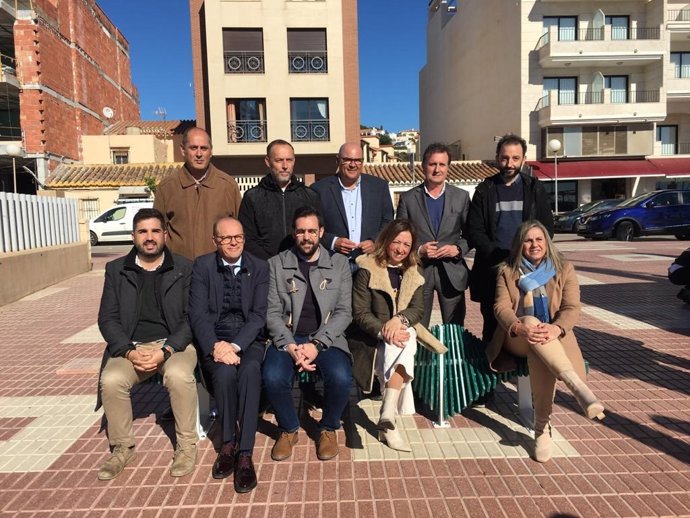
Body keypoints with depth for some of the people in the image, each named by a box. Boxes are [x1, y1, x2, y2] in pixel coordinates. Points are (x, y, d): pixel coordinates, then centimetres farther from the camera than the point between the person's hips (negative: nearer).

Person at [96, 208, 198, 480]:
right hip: (130, 346, 2)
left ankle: (187, 445, -9)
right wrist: (129, 351, -13)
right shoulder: (116, 269, 10)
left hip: (174, 344, -2)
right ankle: (122, 448, 0)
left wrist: (166, 351, -18)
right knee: (111, 381, -26)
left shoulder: (184, 268, 3)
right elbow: (107, 318, 4)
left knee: (179, 376, -32)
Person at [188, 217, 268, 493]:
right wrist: (215, 346, -21)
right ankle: (227, 443, -8)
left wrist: (235, 345, -19)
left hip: (248, 339, 0)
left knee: (250, 370, -32)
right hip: (214, 339, 0)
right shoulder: (202, 266, 3)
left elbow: (259, 314, -4)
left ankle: (244, 453, -26)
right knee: (225, 372, -31)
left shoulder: (259, 267, 4)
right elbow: (197, 313, -5)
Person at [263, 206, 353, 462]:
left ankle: (328, 428, 6)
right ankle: (289, 429, 5)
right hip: (287, 338, 1)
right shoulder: (277, 264, 7)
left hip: (326, 338, 0)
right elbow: (272, 313, 0)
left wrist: (317, 344, -14)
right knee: (273, 378, -28)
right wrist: (290, 346, -17)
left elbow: (344, 312, -1)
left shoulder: (339, 263, 6)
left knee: (341, 378, -29)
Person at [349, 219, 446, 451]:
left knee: (402, 341, -32)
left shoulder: (414, 272, 10)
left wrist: (399, 319, -22)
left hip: (403, 331, 3)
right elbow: (360, 314, -10)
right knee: (397, 344, -33)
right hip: (372, 338, -3)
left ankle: (387, 417, -34)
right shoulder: (367, 269, -5)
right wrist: (383, 331, -28)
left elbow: (418, 309, 1)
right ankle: (388, 419, -31)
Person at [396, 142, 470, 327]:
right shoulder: (408, 198, 3)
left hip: (452, 271, 1)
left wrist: (458, 249, -10)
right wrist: (418, 250, -13)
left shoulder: (461, 197, 6)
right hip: (418, 270, -1)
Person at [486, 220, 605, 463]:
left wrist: (556, 329, -28)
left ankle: (542, 427, -24)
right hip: (517, 339, 0)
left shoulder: (564, 269, 8)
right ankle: (578, 387, -46)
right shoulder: (507, 271, 8)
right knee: (532, 320, -36)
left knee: (540, 354, -36)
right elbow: (501, 307, -5)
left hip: (552, 338, 0)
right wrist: (520, 328, -28)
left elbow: (572, 308, -5)